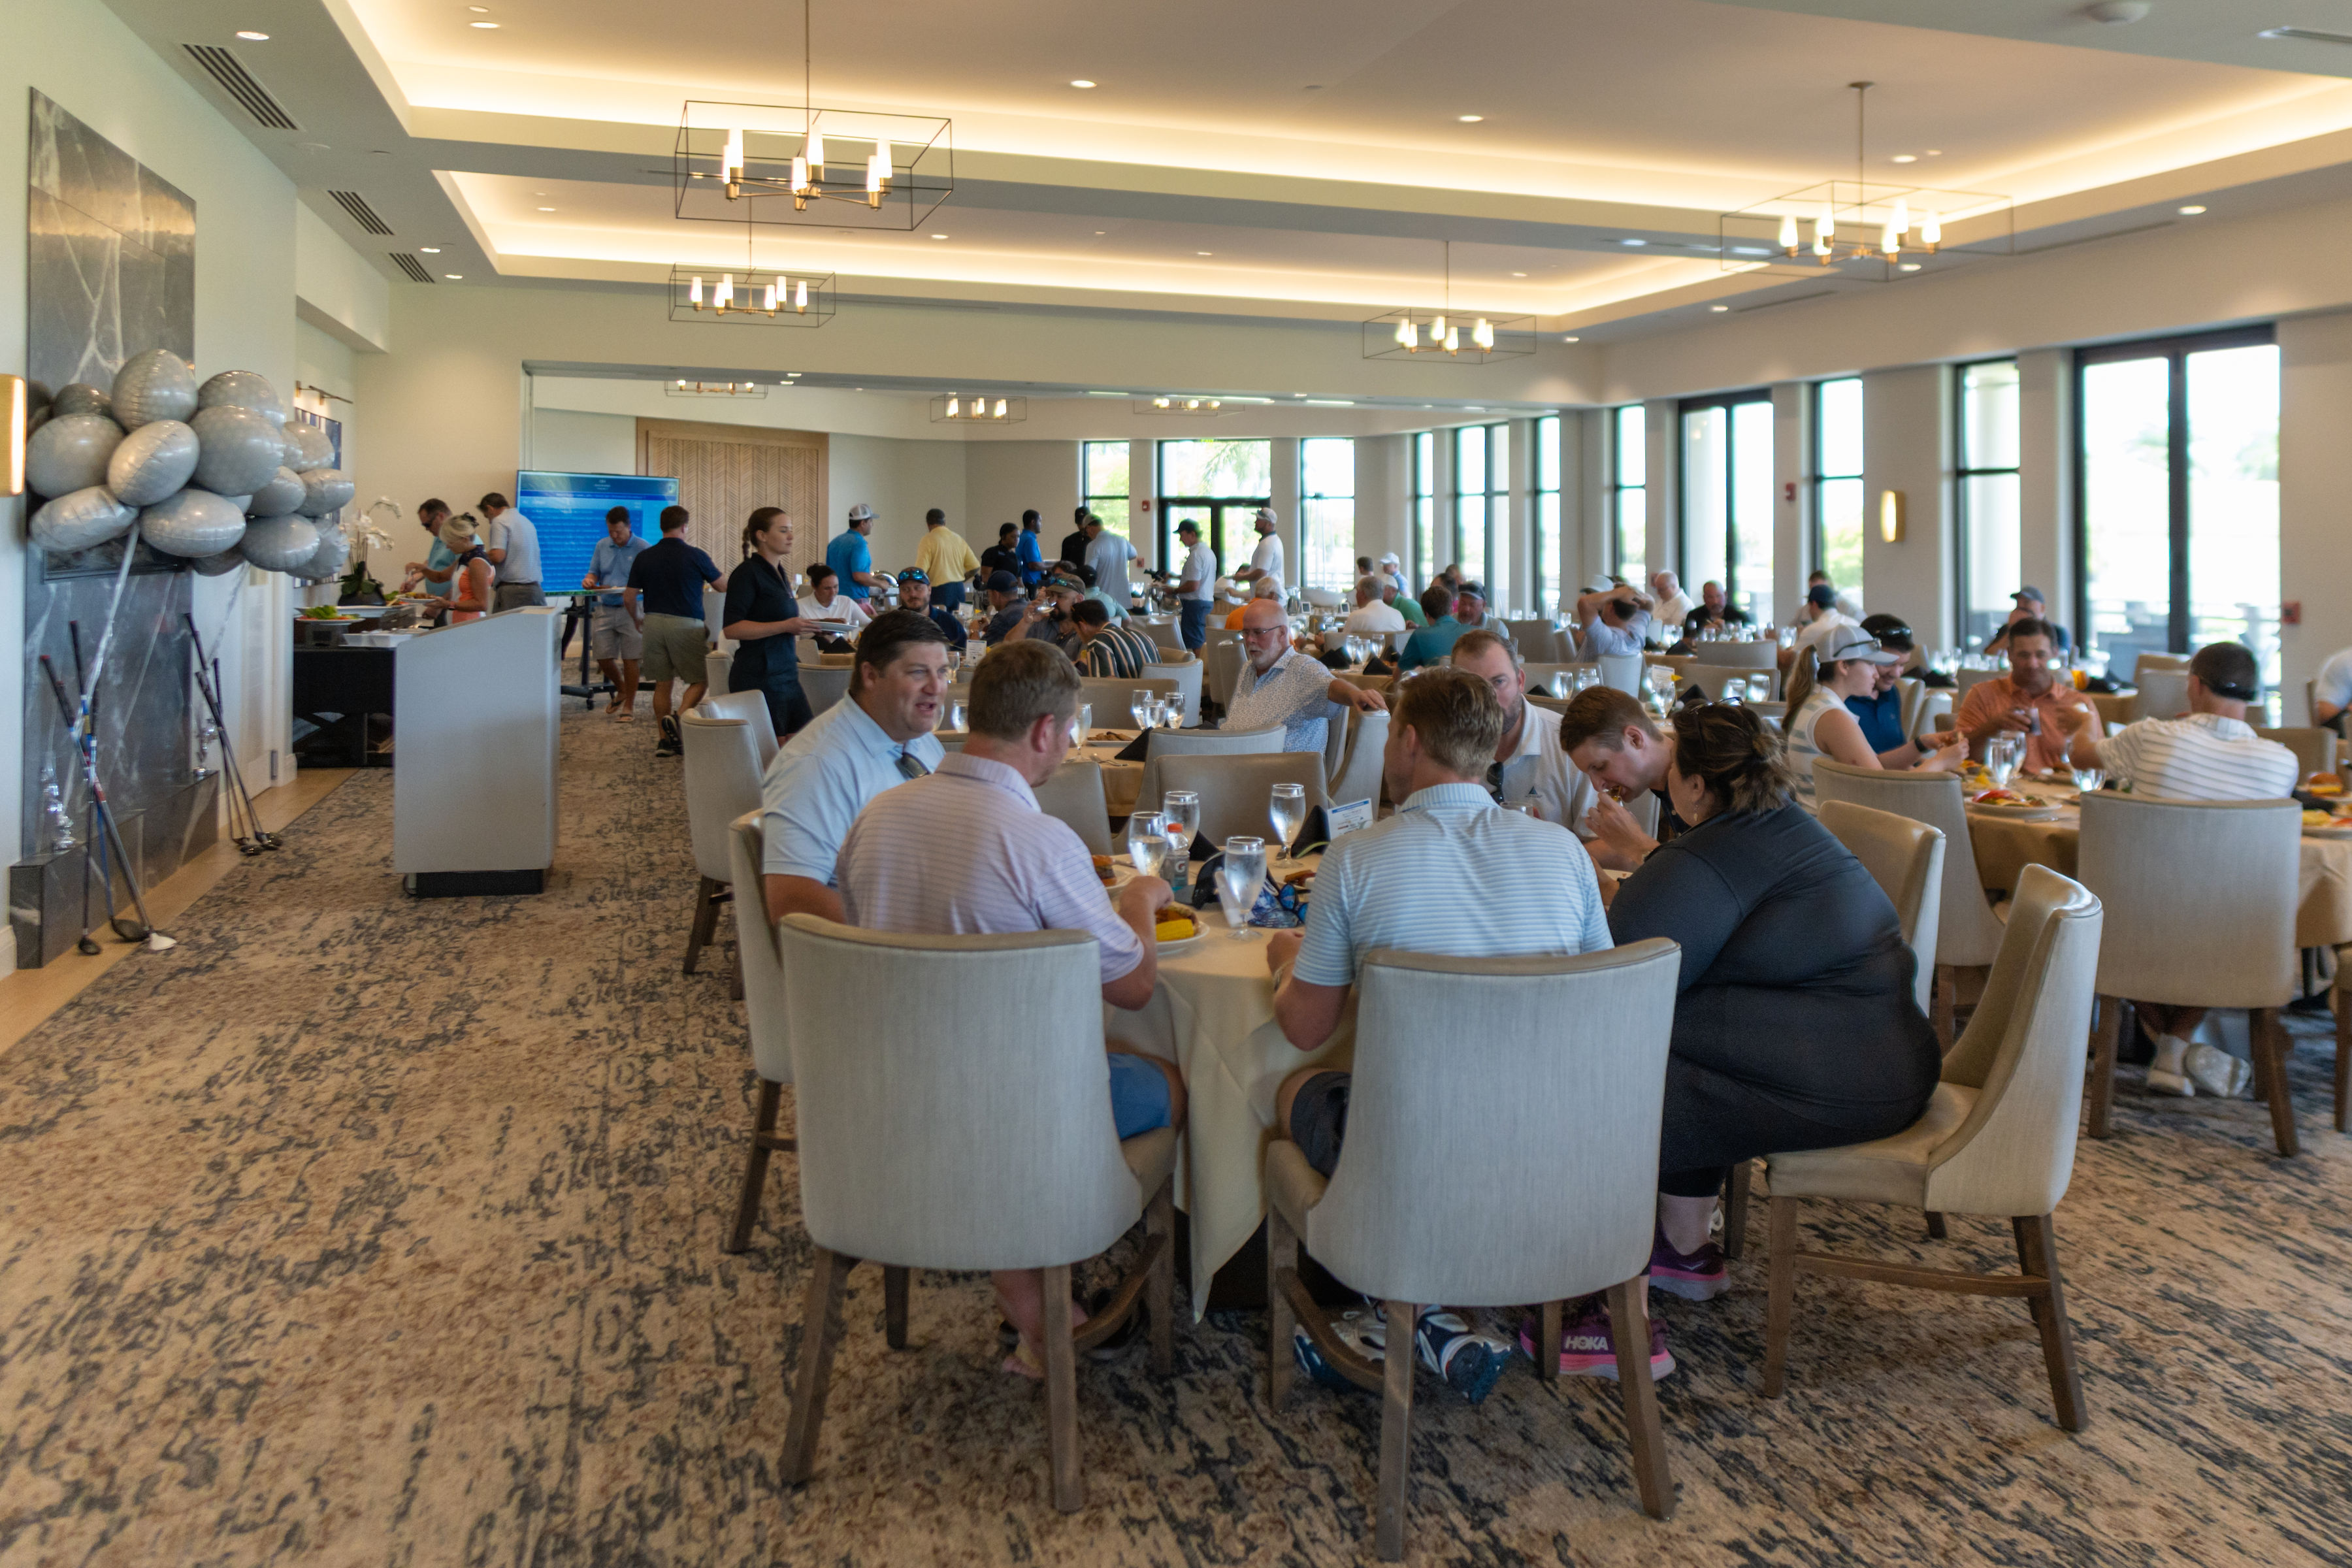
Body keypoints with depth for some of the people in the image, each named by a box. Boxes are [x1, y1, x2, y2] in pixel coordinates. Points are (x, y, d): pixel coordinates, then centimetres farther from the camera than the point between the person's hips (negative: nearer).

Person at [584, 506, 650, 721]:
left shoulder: (644, 548, -6)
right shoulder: (602, 546, 10)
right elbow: (594, 572, 16)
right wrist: (589, 580, -7)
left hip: (630, 611, -5)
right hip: (604, 610, 5)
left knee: (630, 659, -2)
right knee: (602, 657, 6)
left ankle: (629, 705, 10)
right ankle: (621, 691, 32)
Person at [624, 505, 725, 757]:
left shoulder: (644, 557, 4)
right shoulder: (695, 556, -5)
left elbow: (629, 598, 6)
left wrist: (638, 620, 25)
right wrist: (715, 567, 30)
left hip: (653, 621, 4)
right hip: (686, 623, -4)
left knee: (662, 684, 10)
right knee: (700, 679, 5)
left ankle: (665, 740, 10)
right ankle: (679, 718, -19)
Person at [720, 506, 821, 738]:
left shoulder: (780, 573, 17)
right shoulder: (747, 573, -10)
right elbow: (731, 628, -18)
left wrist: (802, 628, 15)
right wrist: (785, 626, -21)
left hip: (786, 673, 9)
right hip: (759, 677, -9)